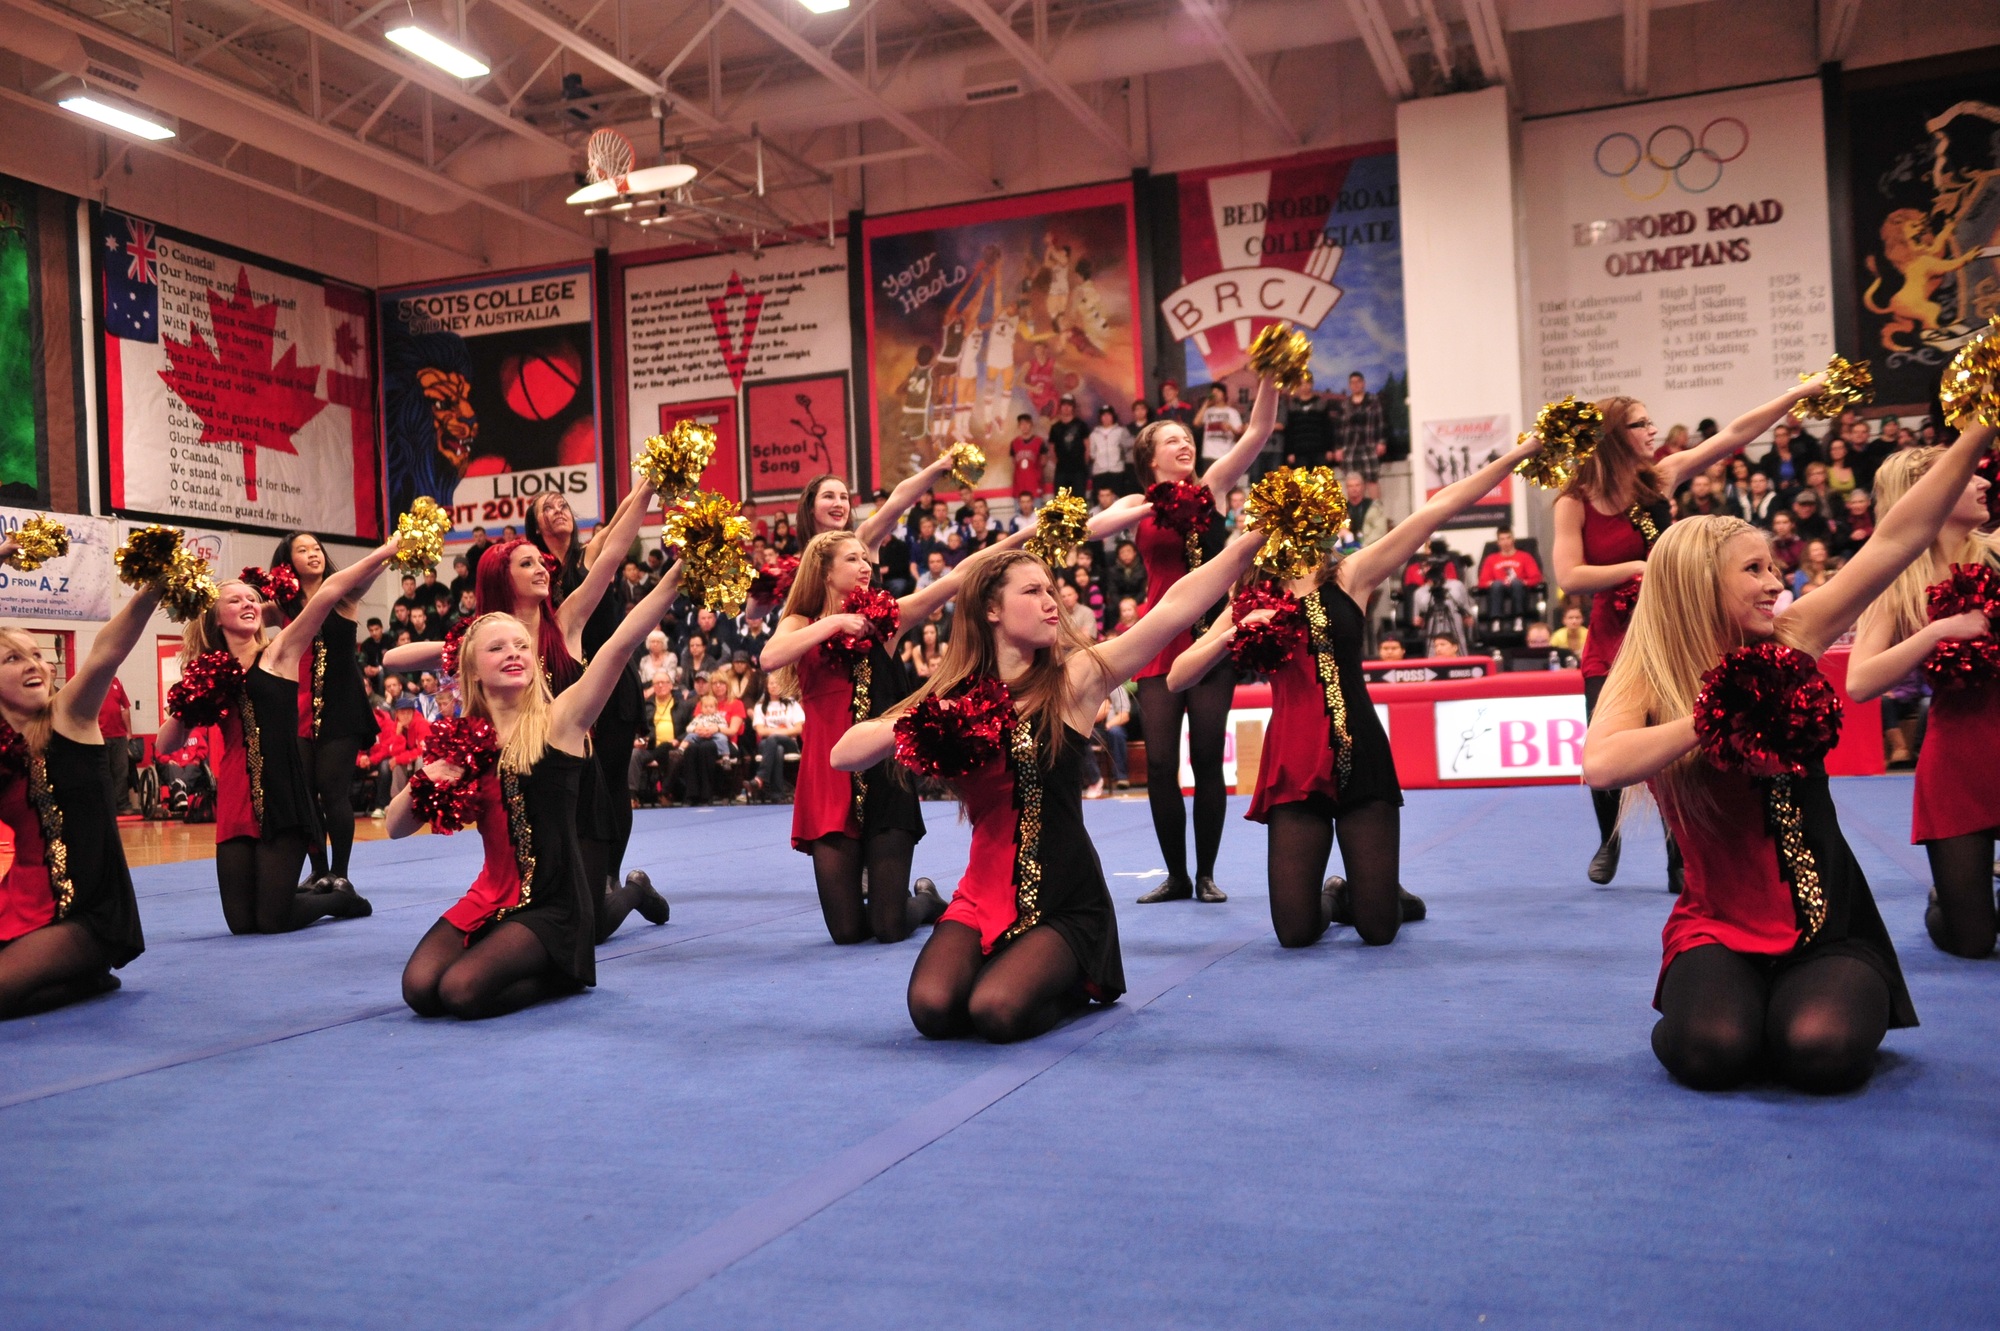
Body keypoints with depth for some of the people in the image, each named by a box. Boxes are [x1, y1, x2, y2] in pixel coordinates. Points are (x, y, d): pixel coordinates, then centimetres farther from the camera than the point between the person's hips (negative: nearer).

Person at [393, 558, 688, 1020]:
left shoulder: (559, 721, -9)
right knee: (420, 989, -14)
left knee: (462, 991, -22)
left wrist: (679, 572, -36)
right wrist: (425, 782, -15)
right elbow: (395, 826, 6)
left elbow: (621, 644, -24)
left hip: (553, 907, -5)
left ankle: (563, 974, 7)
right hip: (490, 899, 5)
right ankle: (516, 965, 15)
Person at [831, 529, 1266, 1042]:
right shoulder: (953, 695, 3)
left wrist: (1252, 538, -26)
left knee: (999, 1011, -25)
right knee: (933, 1007, -22)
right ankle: (1001, 970, 13)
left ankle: (1073, 985, 9)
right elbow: (843, 755, -1)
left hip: (1066, 905, -2)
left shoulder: (1076, 677, -5)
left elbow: (1175, 606, -17)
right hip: (985, 897, 3)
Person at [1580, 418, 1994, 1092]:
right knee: (1712, 1050, -29)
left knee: (1822, 1050, -25)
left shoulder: (1788, 644, 0)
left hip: (1828, 921, 2)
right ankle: (1697, 1003, 6)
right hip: (1719, 927, -2)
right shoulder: (1645, 684, -7)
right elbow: (1600, 765, -29)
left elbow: (1899, 538, -1)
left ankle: (1826, 1004, 10)